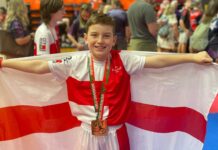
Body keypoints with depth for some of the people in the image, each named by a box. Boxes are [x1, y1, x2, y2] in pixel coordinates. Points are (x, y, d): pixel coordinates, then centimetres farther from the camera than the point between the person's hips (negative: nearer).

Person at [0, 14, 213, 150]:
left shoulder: (123, 60, -8)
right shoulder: (76, 62, -7)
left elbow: (156, 61, -12)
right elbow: (39, 66, -5)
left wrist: (193, 57, -17)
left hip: (115, 132, 0)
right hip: (88, 132, 1)